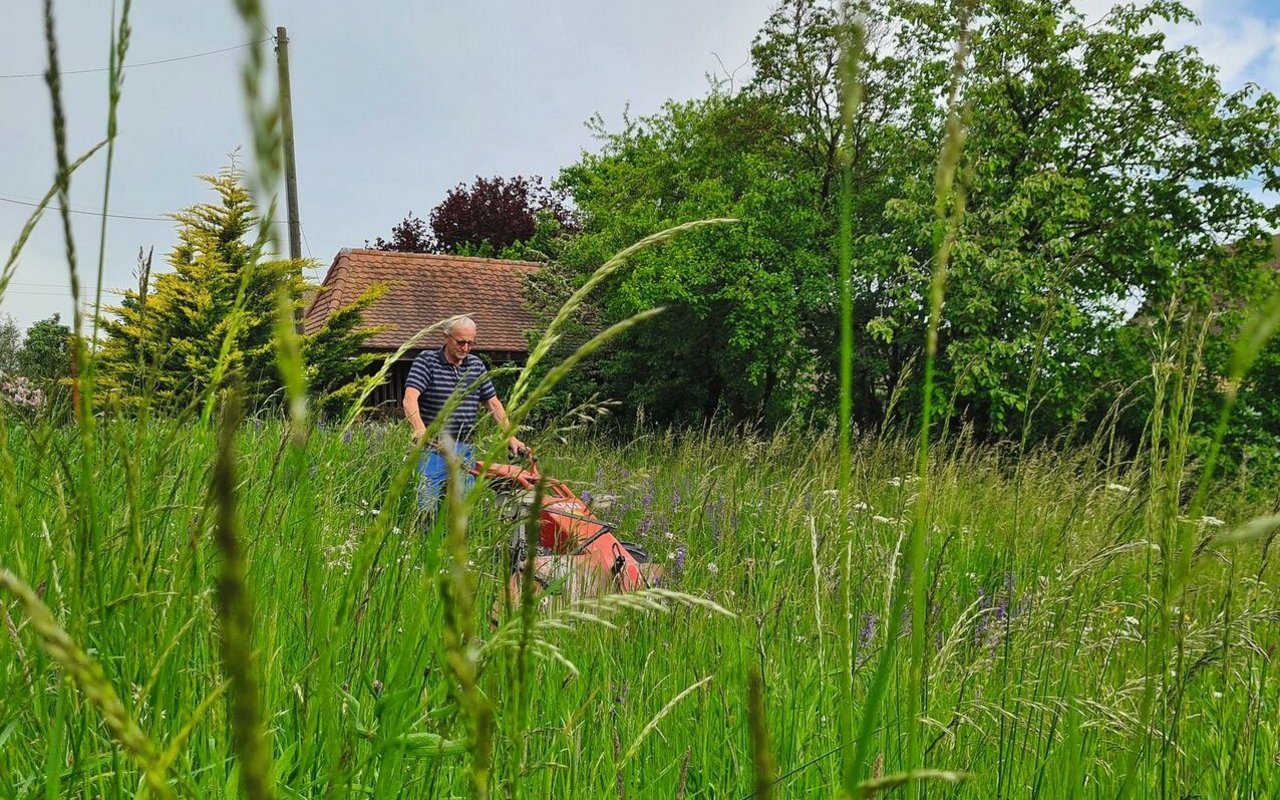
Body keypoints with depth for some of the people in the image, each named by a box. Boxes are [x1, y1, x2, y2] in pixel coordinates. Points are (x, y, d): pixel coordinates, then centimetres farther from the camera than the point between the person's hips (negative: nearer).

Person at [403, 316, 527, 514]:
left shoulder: (477, 365, 11)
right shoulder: (426, 360, -5)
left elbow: (493, 403, 17)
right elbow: (410, 399, -18)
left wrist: (510, 438, 10)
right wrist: (420, 431, -35)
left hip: (465, 449, 5)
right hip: (434, 448, -5)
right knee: (428, 506, -8)